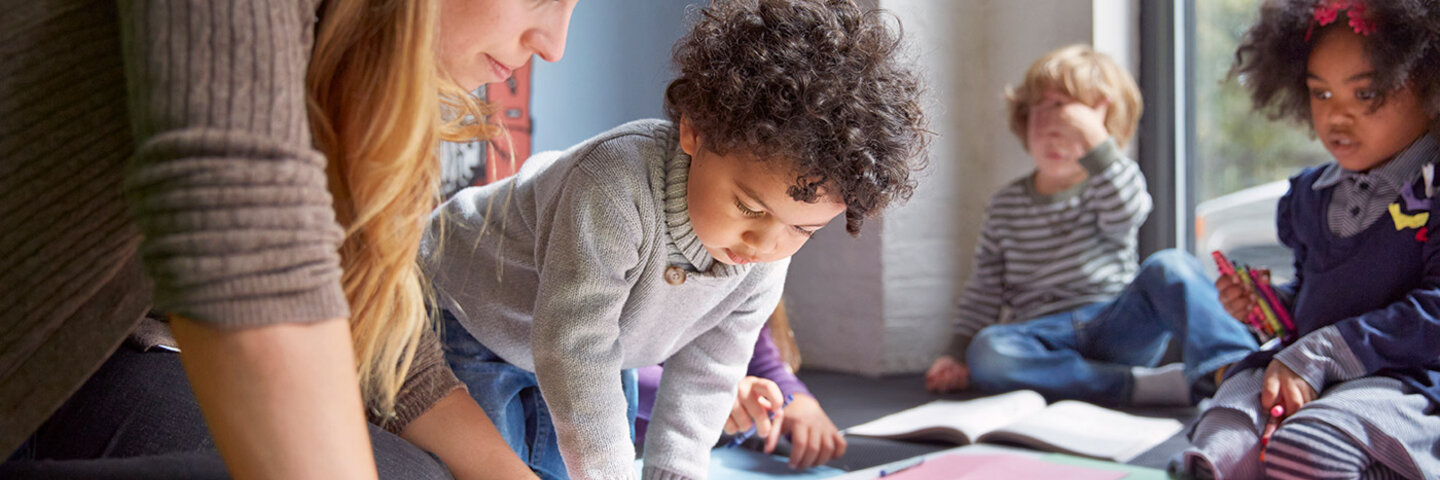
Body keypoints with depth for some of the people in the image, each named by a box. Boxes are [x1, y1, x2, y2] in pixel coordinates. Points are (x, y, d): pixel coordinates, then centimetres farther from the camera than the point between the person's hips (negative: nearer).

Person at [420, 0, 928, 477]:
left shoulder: (765, 261, -21)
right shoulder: (616, 186, -44)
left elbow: (703, 375, -10)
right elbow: (573, 349, -42)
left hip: (597, 344, 6)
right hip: (467, 317, -5)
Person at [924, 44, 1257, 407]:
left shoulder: (1108, 186, 8)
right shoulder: (1006, 205, 16)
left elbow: (1125, 215, -18)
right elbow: (984, 290, 17)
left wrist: (1092, 138, -24)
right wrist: (959, 353, 5)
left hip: (1118, 327, -1)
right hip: (1047, 339, 1)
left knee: (1170, 267, -27)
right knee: (985, 354, -32)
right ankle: (1153, 385, -36)